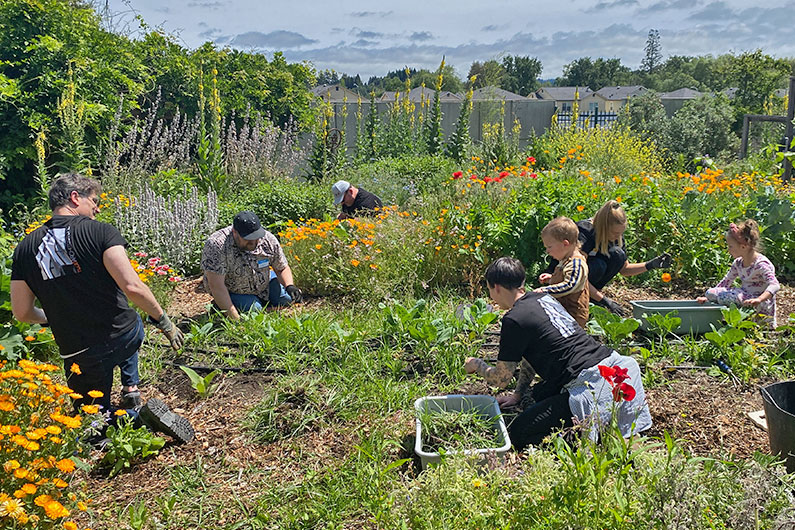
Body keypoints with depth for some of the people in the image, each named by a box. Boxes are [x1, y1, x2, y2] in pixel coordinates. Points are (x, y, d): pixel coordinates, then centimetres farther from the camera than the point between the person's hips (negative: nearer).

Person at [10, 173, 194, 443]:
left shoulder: (25, 248, 0)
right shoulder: (100, 231, -11)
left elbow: (22, 312, 4)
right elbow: (132, 287, -22)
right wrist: (164, 321, -8)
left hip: (81, 355, 1)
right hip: (127, 338, 0)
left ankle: (138, 415, -9)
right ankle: (131, 390, 26)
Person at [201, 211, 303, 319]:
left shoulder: (269, 240, -19)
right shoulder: (217, 246, -33)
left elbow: (282, 268, -4)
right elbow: (216, 286, -34)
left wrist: (289, 286, -26)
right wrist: (235, 318, -38)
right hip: (232, 293, -4)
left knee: (290, 299, -10)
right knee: (255, 310, -26)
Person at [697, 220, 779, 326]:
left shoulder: (761, 264, -17)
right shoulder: (738, 263, 7)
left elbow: (774, 285, -29)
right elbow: (725, 282, 14)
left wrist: (759, 299, -46)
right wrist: (707, 297, 5)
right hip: (745, 298, 7)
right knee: (711, 293, -6)